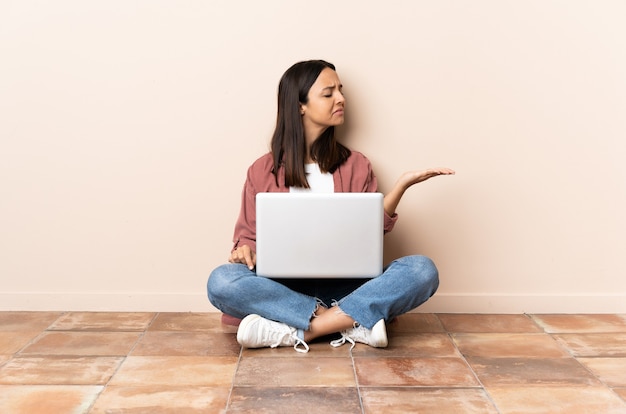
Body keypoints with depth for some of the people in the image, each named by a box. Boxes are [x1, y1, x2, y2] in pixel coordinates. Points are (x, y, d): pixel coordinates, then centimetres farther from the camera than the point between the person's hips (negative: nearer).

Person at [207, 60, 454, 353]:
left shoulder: (356, 166, 11)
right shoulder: (262, 171, 7)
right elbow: (248, 234, 11)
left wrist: (401, 185, -7)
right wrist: (245, 249, -13)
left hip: (345, 287, 1)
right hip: (284, 288, -1)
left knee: (422, 270, -24)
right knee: (221, 282, -30)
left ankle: (297, 331, -29)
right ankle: (352, 322, -26)